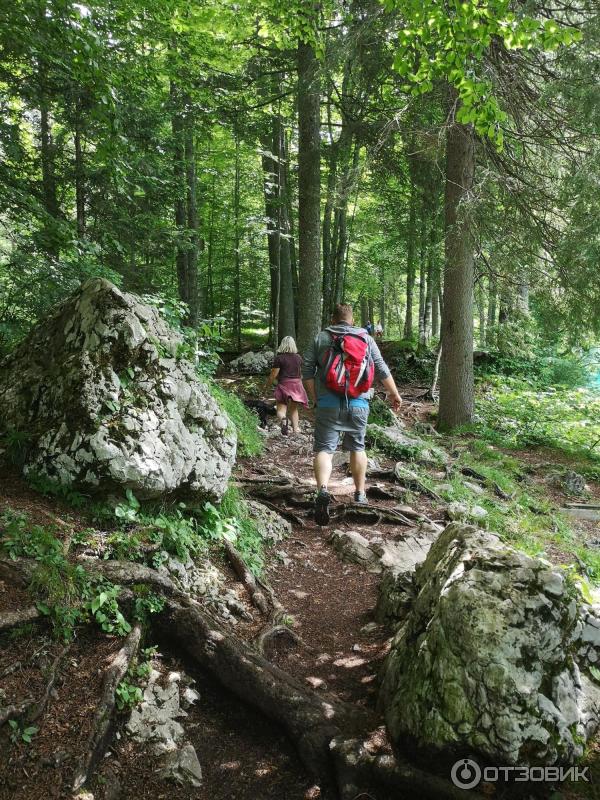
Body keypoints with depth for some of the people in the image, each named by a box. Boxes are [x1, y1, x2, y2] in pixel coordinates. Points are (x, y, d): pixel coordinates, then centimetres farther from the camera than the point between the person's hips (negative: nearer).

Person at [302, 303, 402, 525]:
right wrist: (394, 393, 19)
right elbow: (381, 369, 9)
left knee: (324, 449, -2)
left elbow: (307, 371, 1)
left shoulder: (320, 338, 5)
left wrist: (314, 397, 10)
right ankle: (360, 494, 25)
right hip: (358, 403, 2)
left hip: (328, 404, -2)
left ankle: (322, 489, -25)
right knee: (357, 447, 17)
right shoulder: (366, 338, 9)